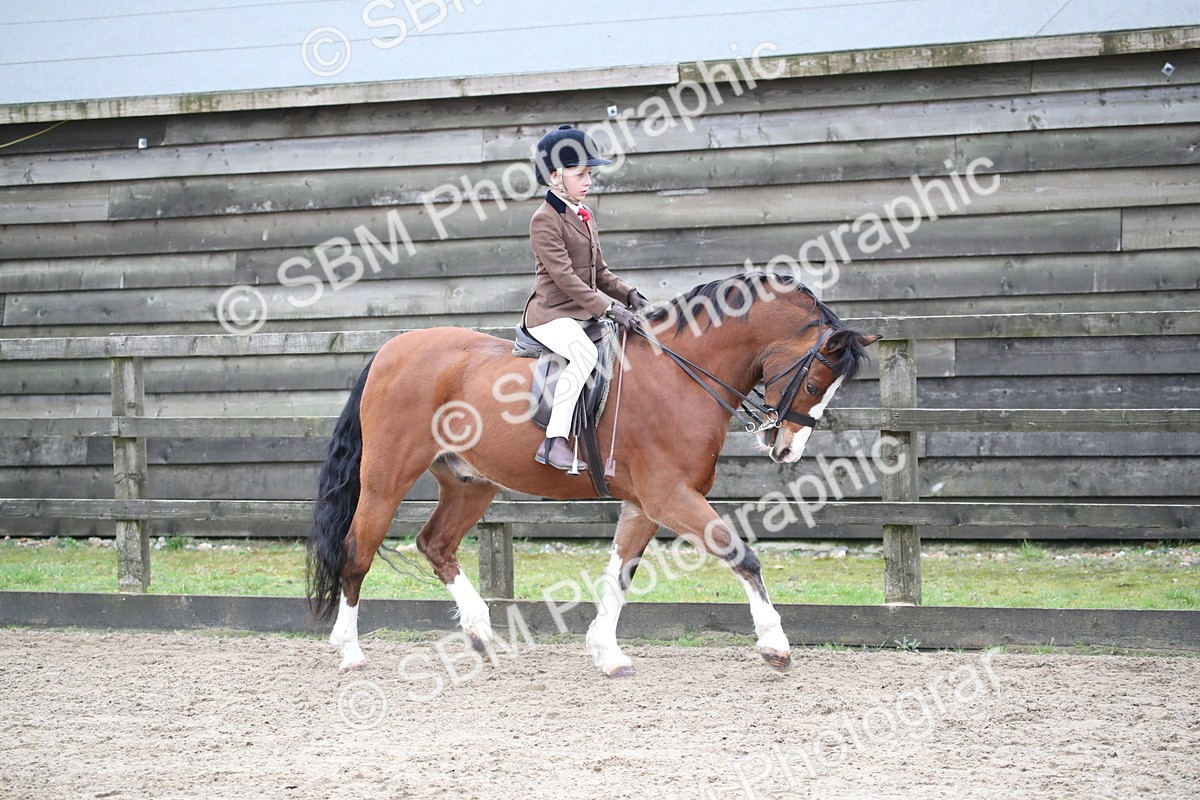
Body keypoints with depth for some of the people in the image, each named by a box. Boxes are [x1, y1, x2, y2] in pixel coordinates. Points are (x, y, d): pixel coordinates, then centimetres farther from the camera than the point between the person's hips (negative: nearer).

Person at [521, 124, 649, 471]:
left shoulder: (584, 217, 17)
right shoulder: (545, 220, -12)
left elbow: (600, 272, 22)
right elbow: (565, 277, -20)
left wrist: (629, 295, 3)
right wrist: (609, 307, -24)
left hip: (583, 313, 10)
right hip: (551, 315, -10)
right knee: (585, 352, -35)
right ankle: (554, 440, -37)